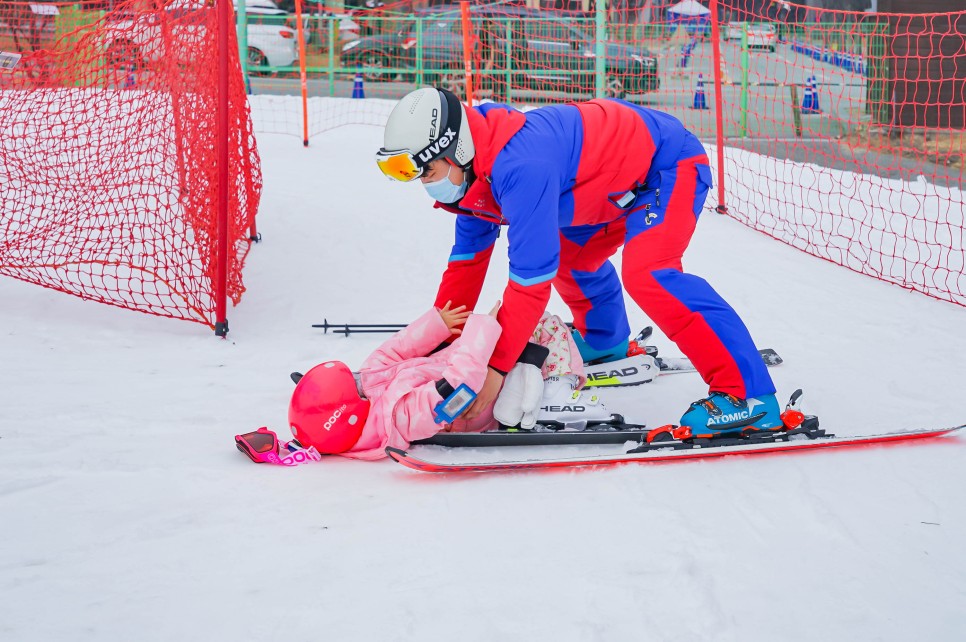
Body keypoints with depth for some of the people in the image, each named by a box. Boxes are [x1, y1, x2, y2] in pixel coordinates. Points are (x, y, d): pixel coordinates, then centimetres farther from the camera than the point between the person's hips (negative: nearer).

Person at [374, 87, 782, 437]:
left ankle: (747, 394, -28)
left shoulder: (521, 167, -35)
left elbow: (531, 277, -34)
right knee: (571, 259, 20)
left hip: (669, 164, -10)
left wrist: (494, 370, -31)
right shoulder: (477, 165, -3)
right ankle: (604, 343, 47)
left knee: (646, 273, -27)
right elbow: (467, 257, 7)